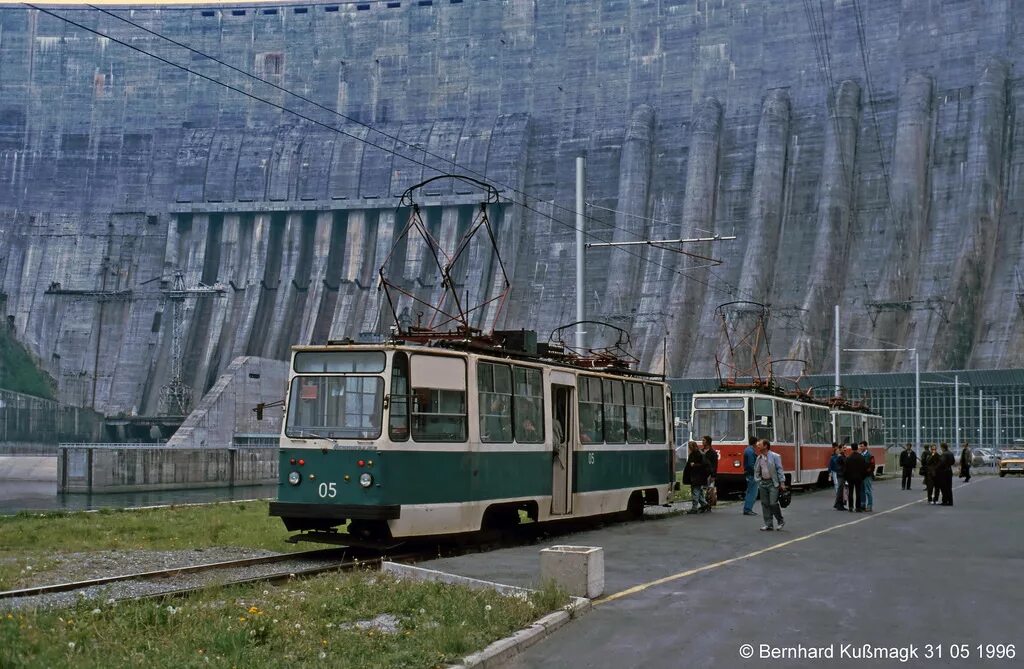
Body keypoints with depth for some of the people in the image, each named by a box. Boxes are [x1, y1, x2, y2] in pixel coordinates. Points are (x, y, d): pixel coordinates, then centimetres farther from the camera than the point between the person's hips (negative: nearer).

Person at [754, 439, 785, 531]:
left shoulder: (775, 456, -6)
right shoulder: (759, 458, 9)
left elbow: (780, 470, -7)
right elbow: (757, 471, 15)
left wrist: (782, 483, -10)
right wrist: (758, 482, 7)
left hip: (773, 483, -6)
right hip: (763, 483, 6)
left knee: (773, 503, -10)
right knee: (765, 504, 4)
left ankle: (781, 521, 10)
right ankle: (768, 525, 10)